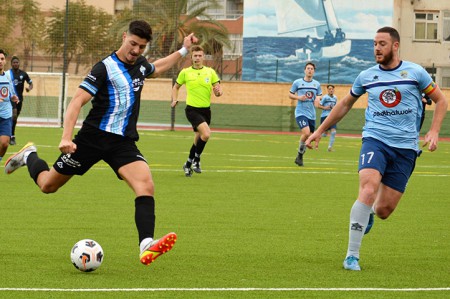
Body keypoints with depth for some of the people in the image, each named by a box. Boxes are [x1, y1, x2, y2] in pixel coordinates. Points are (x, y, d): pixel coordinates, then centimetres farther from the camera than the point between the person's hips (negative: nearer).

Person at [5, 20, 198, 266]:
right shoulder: (105, 68, -14)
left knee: (146, 187, -23)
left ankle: (146, 246, -33)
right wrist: (66, 137, -29)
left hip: (124, 143, 4)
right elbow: (78, 100, -19)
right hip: (93, 137, -4)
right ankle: (29, 156, 42)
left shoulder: (140, 64, 9)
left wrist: (183, 50, 33)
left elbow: (155, 69, 36)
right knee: (48, 185, 9)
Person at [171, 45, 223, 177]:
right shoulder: (185, 72, 1)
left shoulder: (210, 72, 4)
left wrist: (218, 91, -20)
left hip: (206, 110, 4)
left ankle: (188, 164, 36)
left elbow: (218, 90, 3)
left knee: (198, 139, 14)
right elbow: (176, 87, 16)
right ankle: (196, 160, -8)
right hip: (192, 109, -4)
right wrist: (175, 100, 0)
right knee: (206, 133, -25)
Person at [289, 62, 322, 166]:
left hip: (312, 114, 4)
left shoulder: (317, 84, 8)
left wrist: (317, 100, -4)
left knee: (308, 137, 7)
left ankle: (299, 157, 25)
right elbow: (290, 95, 7)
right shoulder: (297, 82, -1)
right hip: (301, 112, -4)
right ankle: (300, 154, -5)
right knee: (306, 133, -23)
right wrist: (298, 97, -12)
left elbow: (319, 96, 19)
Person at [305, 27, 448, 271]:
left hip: (405, 147, 0)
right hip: (375, 140, 0)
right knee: (368, 191, -27)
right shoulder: (367, 76, 7)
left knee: (384, 210, -2)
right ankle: (352, 255, -19)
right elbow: (345, 104, 23)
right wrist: (320, 130, 23)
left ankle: (368, 214, 39)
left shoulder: (415, 72, 2)